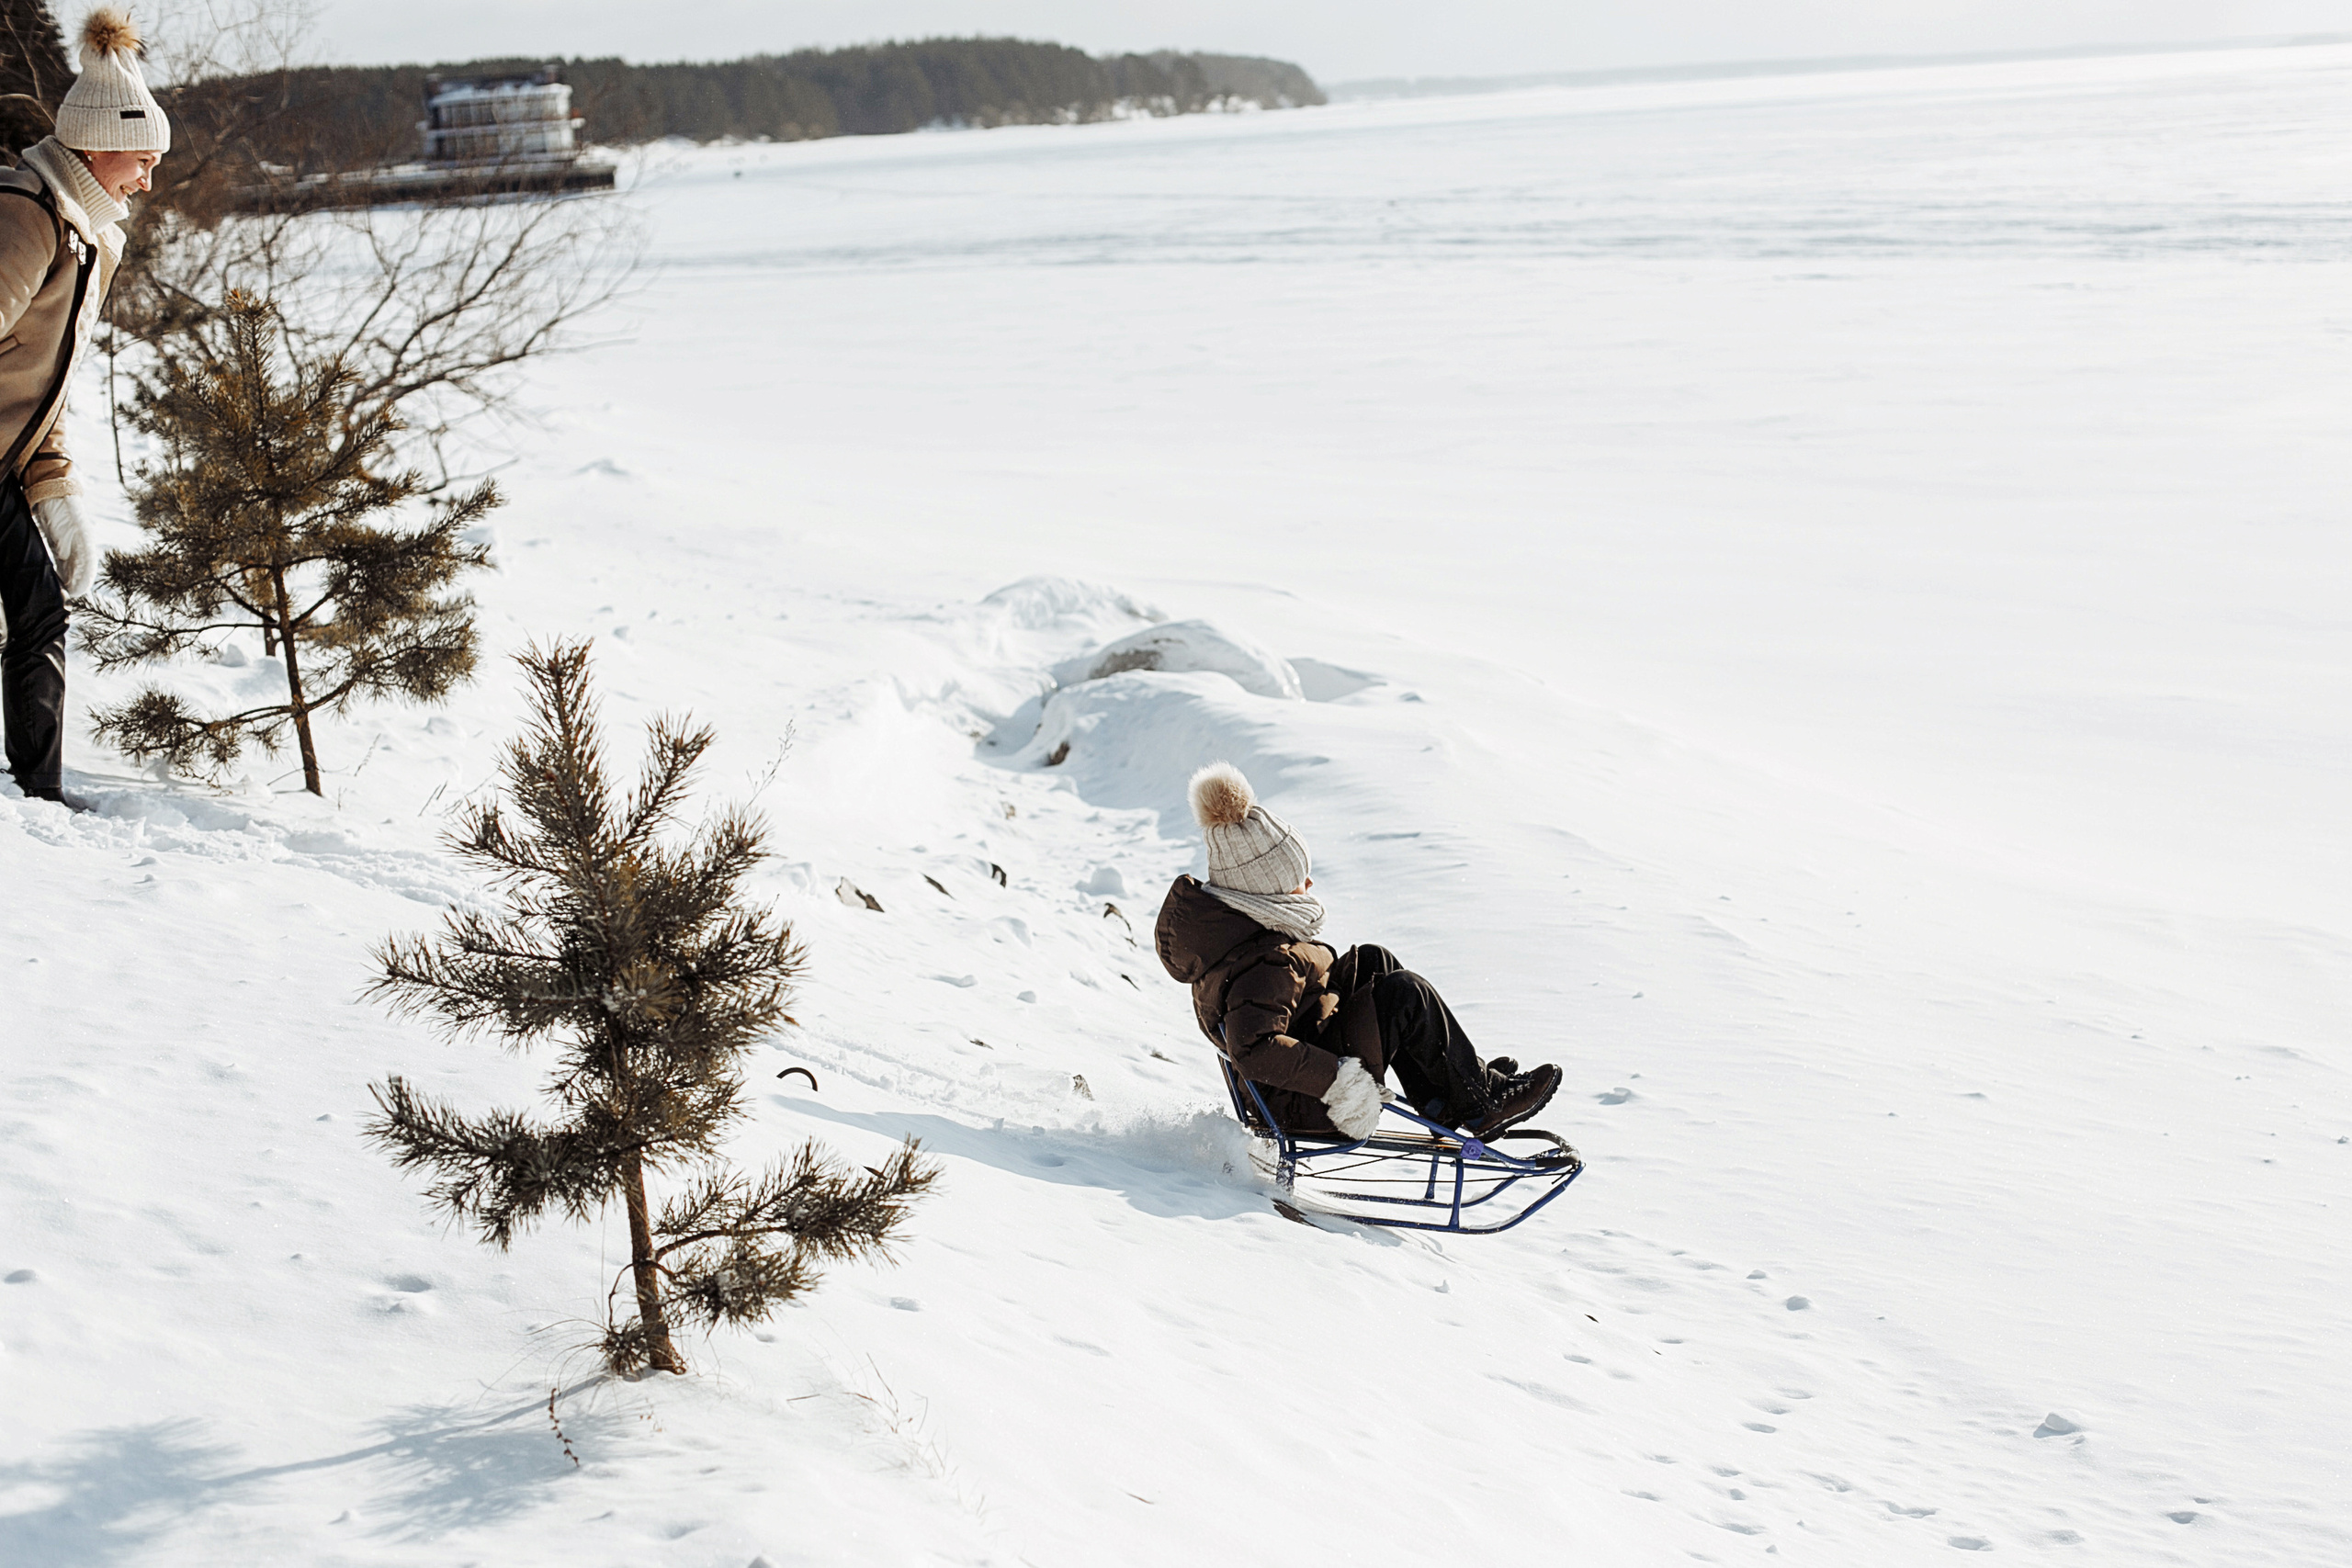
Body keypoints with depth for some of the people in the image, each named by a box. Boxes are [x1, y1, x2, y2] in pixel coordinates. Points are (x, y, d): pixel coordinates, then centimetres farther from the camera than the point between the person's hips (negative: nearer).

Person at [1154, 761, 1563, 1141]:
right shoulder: (1269, 962, -32)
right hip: (1301, 1103, -10)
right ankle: (1482, 1103, 6)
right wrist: (1337, 1077, -39)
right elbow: (1252, 1049, -44)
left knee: (1371, 961, 15)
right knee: (1404, 994, -12)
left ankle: (1441, 1103, 19)